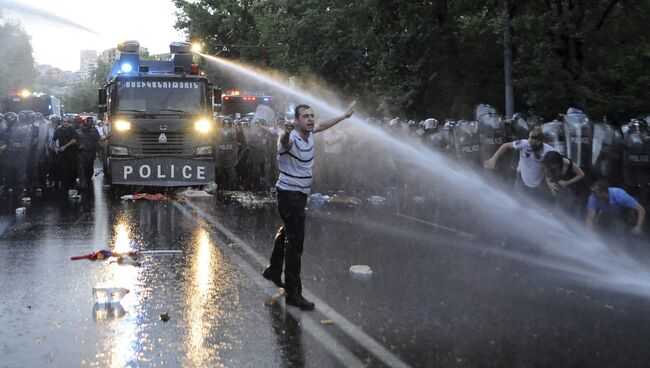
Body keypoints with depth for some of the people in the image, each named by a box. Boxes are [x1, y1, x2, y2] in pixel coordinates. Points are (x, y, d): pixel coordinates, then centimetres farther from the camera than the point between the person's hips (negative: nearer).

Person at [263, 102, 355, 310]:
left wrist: (345, 116, 34)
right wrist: (286, 132, -73)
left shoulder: (310, 132, 2)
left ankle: (273, 271, 46)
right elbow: (284, 141, -49)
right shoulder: (291, 137, -24)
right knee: (295, 242, -12)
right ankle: (293, 293, -10)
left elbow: (323, 125, 24)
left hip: (301, 193, 10)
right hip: (289, 193, -10)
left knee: (287, 232, 26)